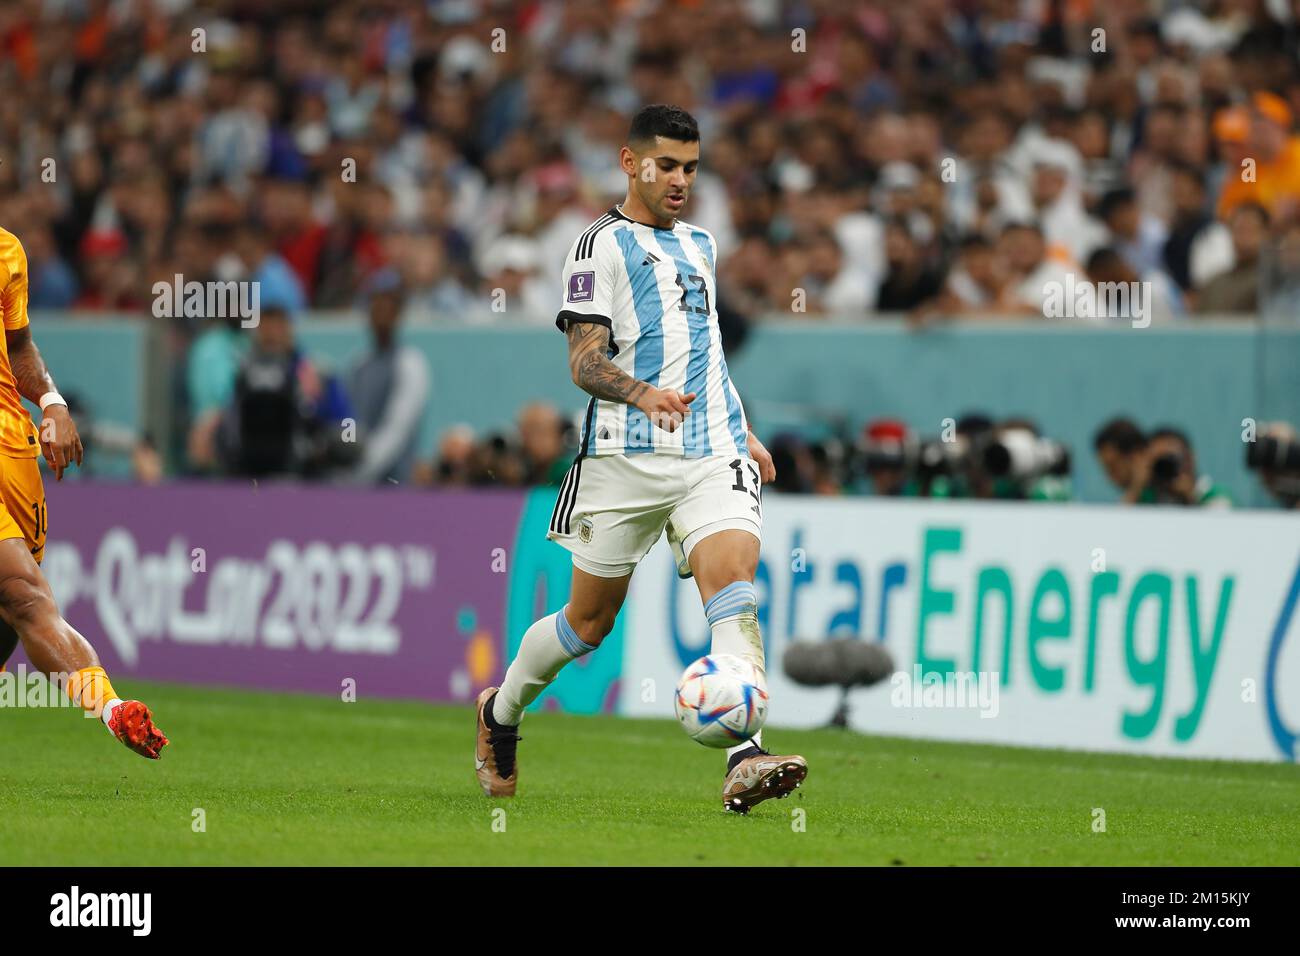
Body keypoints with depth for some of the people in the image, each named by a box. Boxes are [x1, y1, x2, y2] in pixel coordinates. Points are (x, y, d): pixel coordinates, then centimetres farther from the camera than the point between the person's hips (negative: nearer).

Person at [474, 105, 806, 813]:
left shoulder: (700, 246, 22)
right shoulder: (603, 243, -1)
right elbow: (584, 360, -10)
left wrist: (743, 433, 28)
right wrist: (642, 394, -29)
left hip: (712, 453, 5)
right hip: (627, 457, -5)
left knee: (733, 585, -19)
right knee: (590, 617, 4)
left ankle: (744, 761, -31)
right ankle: (501, 710, 32)